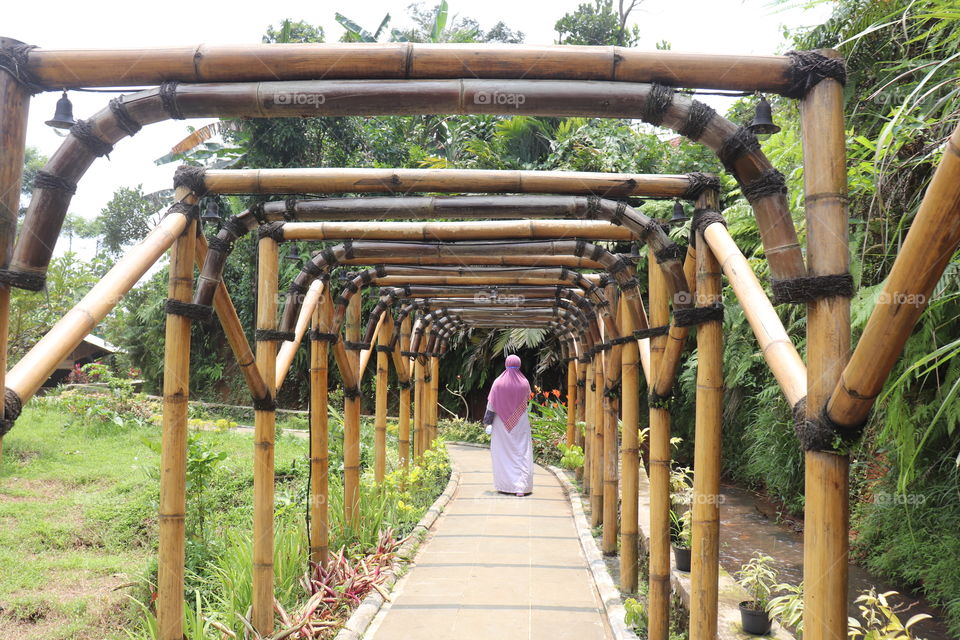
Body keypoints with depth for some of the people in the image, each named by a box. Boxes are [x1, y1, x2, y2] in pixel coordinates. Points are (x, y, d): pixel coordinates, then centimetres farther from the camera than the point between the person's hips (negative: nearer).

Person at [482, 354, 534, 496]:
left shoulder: (498, 382, -7)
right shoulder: (524, 383, -3)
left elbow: (491, 403, -5)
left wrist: (487, 421, 3)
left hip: (502, 423, 0)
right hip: (521, 423, 0)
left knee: (502, 453, 9)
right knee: (522, 453, 0)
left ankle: (504, 486, 11)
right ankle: (521, 487, -9)